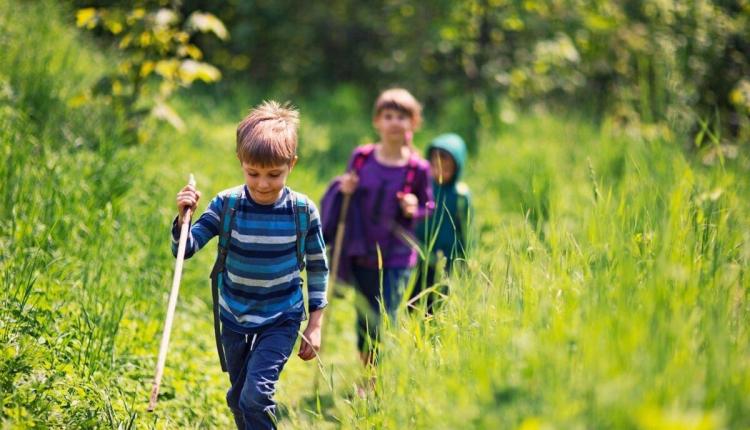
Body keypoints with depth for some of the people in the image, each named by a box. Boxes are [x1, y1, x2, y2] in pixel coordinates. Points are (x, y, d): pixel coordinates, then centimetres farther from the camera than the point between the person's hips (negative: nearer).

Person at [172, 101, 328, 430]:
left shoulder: (303, 211, -13)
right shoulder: (227, 205, -12)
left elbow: (318, 267, -2)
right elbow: (185, 249, -13)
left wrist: (315, 325, -2)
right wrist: (182, 216, -32)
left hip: (282, 318, -3)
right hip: (235, 317, 3)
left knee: (256, 396, -18)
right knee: (238, 398, 17)